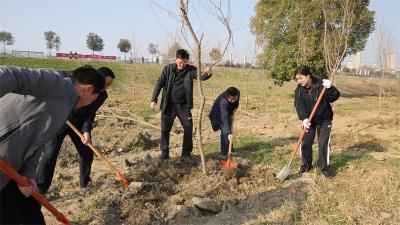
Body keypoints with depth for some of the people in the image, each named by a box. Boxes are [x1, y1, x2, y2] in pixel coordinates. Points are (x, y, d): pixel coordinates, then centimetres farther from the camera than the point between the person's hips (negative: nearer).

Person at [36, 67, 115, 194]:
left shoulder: (102, 95, -11)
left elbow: (90, 114, -12)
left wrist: (86, 131, -29)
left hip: (78, 123, 4)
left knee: (87, 153, 8)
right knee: (50, 155, -9)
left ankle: (85, 183, 29)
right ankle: (39, 191, 3)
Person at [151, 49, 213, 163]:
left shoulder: (191, 69, -4)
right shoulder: (168, 68, -4)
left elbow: (201, 76, -22)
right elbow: (160, 83, -4)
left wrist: (207, 73, -46)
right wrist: (154, 99, -12)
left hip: (183, 105, 0)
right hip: (168, 105, 0)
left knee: (188, 128, -1)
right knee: (165, 129, 7)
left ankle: (186, 154, 13)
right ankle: (164, 152, 25)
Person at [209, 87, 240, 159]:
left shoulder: (237, 93, -26)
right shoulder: (223, 102, -45)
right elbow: (224, 118, -54)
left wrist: (235, 107, -12)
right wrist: (229, 133, -61)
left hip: (228, 113, 7)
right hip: (219, 116, -7)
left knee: (229, 130, 18)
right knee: (225, 132, -20)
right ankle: (224, 153, -9)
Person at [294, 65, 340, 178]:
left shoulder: (321, 84, -19)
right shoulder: (299, 89, -10)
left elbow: (335, 97, -16)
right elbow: (299, 105, -19)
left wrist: (330, 88, -36)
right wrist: (304, 118, -34)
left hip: (324, 119, -3)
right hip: (309, 119, 3)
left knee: (324, 143, -2)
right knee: (305, 143, 2)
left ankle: (324, 167, 14)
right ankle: (306, 165, 22)